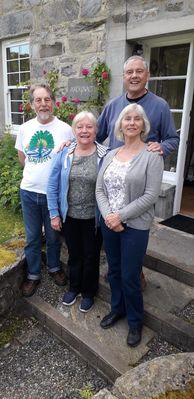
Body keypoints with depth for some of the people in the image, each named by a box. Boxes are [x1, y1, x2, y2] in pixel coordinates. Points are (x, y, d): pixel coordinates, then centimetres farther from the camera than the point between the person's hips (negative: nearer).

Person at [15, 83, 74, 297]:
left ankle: (54, 267, 40)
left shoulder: (65, 129, -10)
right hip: (29, 191, 3)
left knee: (53, 236, 16)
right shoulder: (25, 128, 1)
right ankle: (33, 274, 33)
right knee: (32, 237, 15)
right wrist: (35, 172, 9)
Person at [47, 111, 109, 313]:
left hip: (93, 218, -2)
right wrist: (54, 214, -2)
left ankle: (88, 292, 39)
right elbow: (53, 185, -1)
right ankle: (74, 287, 45)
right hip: (69, 216, 2)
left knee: (90, 256, 16)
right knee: (74, 254, 21)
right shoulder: (64, 153, -5)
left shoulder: (104, 155, -12)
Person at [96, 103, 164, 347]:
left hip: (135, 226, -5)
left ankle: (135, 321, 30)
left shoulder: (152, 155, -9)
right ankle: (117, 309, 42)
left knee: (130, 277, 5)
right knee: (114, 271, 18)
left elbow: (150, 195, -15)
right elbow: (99, 189, 4)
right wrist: (108, 216, -12)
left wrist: (121, 216, -17)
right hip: (109, 223, 5)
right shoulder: (110, 155, 7)